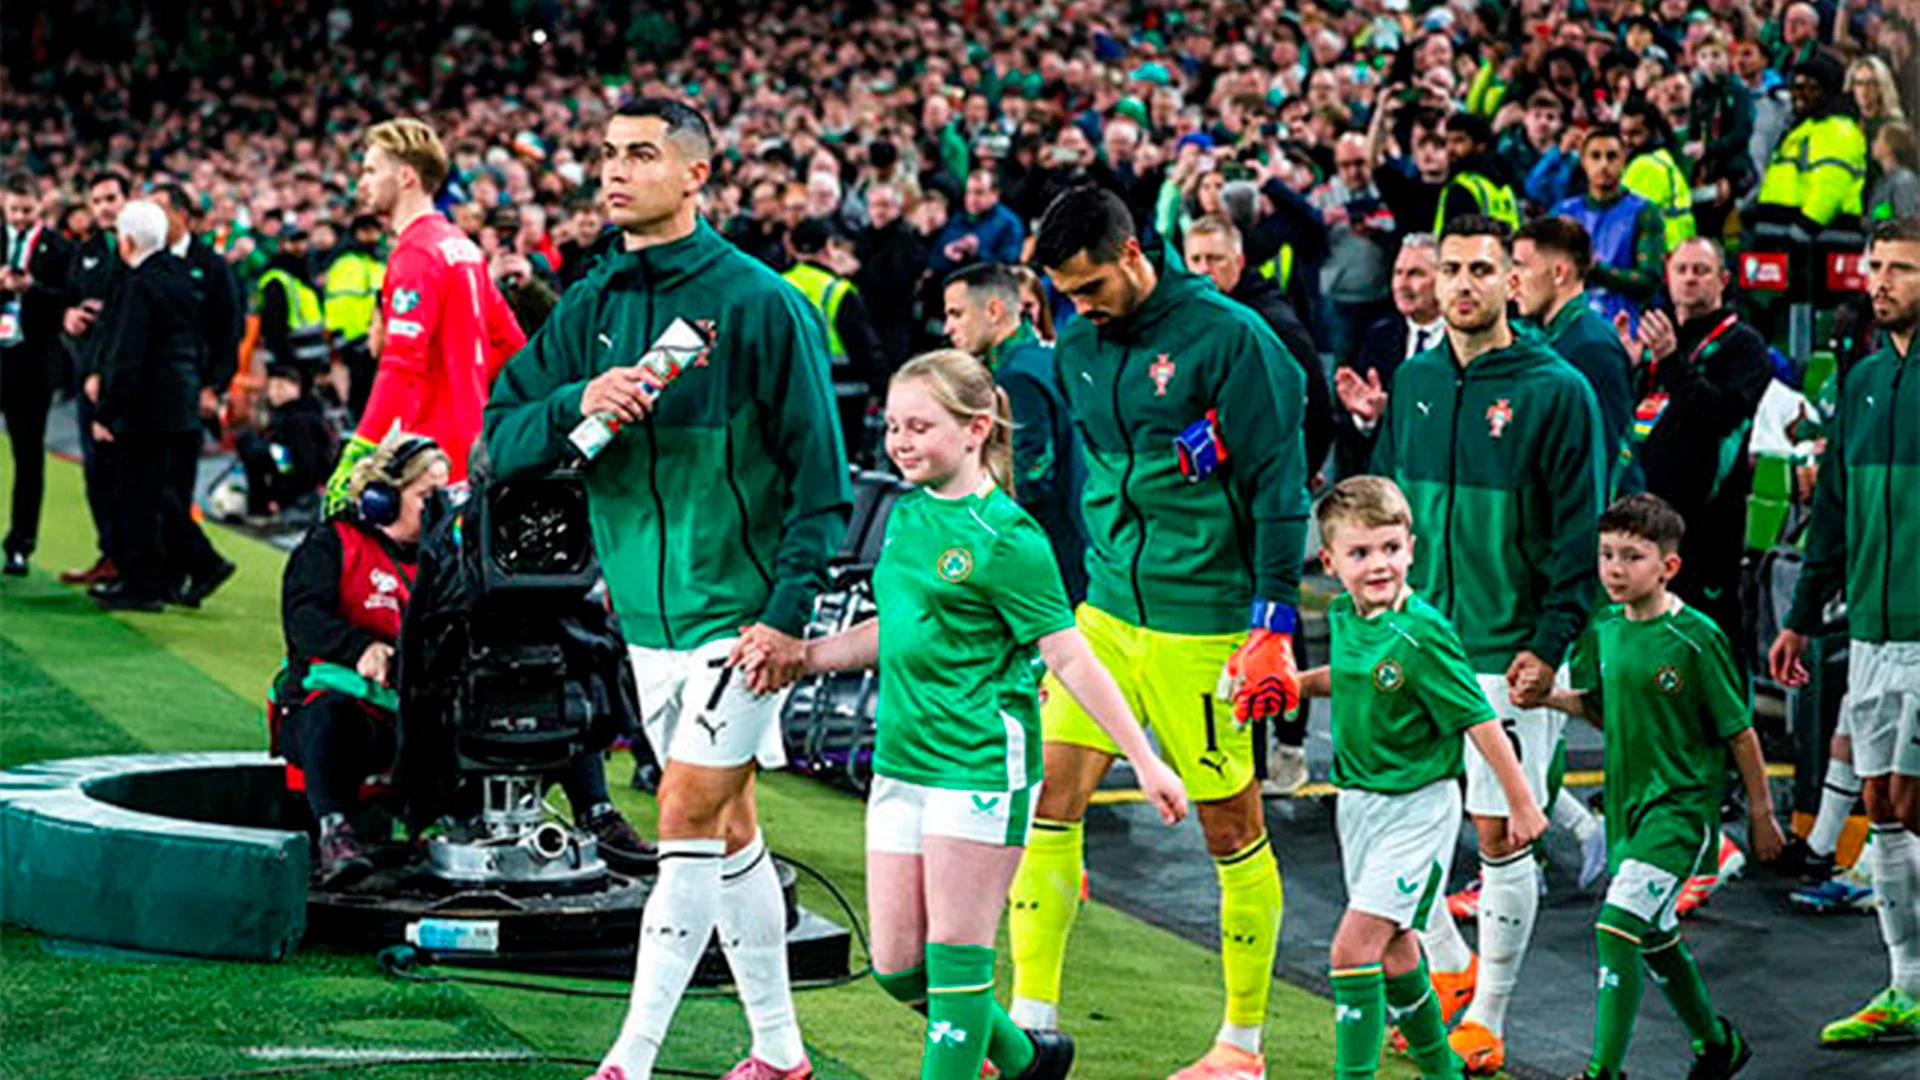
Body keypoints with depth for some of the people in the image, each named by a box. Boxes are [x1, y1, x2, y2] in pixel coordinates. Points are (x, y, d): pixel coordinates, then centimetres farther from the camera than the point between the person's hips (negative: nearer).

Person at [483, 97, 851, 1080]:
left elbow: (819, 470, -10)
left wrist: (789, 611, -15)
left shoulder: (757, 301, -10)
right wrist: (578, 405, -17)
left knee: (688, 821, -10)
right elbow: (501, 439, 3)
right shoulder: (590, 307, 7)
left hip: (740, 614, -6)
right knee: (727, 830, 13)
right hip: (649, 618, 6)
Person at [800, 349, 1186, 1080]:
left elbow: (1069, 656, -11)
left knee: (956, 950, -3)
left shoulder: (1003, 538, -12)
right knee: (895, 964, 9)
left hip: (981, 765, -8)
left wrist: (1145, 761, -12)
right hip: (902, 761, 8)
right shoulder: (906, 515, 11)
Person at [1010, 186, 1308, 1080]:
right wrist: (1059, 607, 20)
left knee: (1231, 829, 3)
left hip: (1204, 621, -6)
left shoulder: (1228, 338, -11)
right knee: (1047, 796, -4)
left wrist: (1274, 623, -14)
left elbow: (1279, 485, -11)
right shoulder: (1076, 348, 8)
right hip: (1106, 612, 6)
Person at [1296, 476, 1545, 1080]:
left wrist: (1522, 804, -13)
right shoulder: (1344, 618, 1)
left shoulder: (1422, 635, -21)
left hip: (1417, 808, -8)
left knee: (1354, 946, -16)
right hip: (1359, 803, 8)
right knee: (1392, 947, 18)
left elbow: (1479, 721, -16)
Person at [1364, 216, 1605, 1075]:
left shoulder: (1557, 391, -8)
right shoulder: (1414, 383, 8)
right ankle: (1450, 970, 28)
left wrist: (1551, 643, -15)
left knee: (1501, 835, 0)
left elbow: (1580, 533, -9)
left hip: (1507, 652, -5)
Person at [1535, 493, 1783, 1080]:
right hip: (1628, 802, 7)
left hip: (1682, 806, -7)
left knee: (1617, 927, -19)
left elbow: (1739, 730, -8)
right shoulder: (1604, 628, 2)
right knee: (1654, 936, 19)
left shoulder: (1695, 637, -16)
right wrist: (1553, 698, -2)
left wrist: (1760, 812, -3)